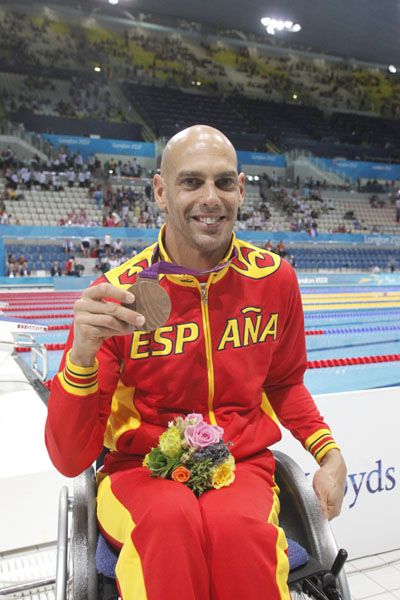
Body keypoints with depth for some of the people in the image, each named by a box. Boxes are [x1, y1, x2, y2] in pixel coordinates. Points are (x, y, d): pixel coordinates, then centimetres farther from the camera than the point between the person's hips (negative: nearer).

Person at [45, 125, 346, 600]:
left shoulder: (274, 278, -2)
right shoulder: (118, 295, -12)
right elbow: (69, 460, -14)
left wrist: (328, 453, 1)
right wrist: (82, 355, -31)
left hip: (242, 467, 2)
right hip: (140, 471, -1)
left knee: (235, 524, -32)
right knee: (172, 518, -35)